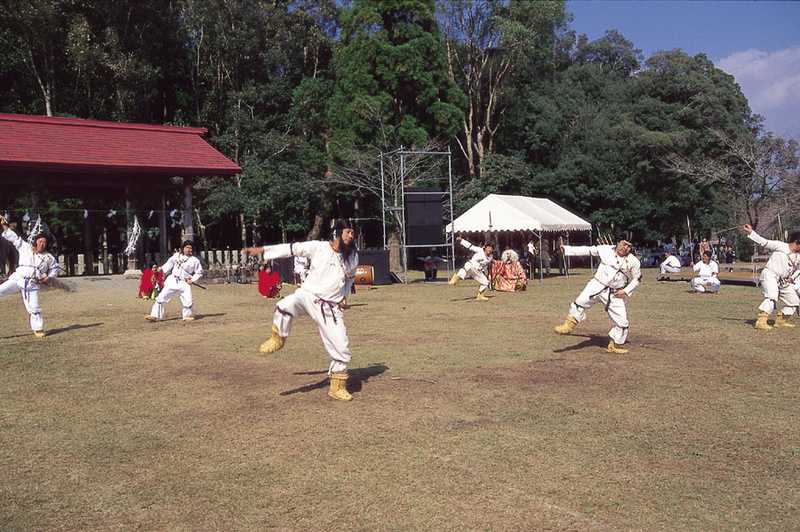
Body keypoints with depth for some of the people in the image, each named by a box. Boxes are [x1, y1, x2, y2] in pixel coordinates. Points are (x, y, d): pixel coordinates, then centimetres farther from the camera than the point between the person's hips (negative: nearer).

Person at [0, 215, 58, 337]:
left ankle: (38, 329, 13)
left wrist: (49, 278, 4)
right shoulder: (25, 248, 8)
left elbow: (54, 268, 21)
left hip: (32, 285, 0)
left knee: (34, 308, 0)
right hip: (17, 278, 0)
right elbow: (13, 237, 8)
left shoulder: (49, 257, 8)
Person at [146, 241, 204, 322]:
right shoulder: (177, 256, 7)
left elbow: (199, 273, 3)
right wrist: (162, 269, 2)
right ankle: (155, 316, 6)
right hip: (173, 280, 2)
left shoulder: (195, 260, -2)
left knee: (188, 301, -12)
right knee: (161, 297, -1)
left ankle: (187, 315, 16)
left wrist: (192, 280, -8)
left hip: (185, 283, -2)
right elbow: (169, 263, 15)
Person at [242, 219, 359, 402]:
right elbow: (291, 248, -4)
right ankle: (278, 339, -6)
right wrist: (262, 250, -7)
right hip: (307, 296, -3)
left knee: (341, 347, 0)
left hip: (330, 308, 3)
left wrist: (342, 296, 9)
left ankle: (337, 387, 21)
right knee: (285, 306, -36)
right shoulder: (318, 247, -6)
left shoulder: (353, 256, 4)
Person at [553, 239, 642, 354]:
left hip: (615, 294, 1)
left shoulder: (634, 262, -4)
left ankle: (615, 346, 24)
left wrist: (626, 291, -8)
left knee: (621, 321, 3)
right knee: (581, 301, -24)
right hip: (597, 285, -1)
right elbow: (587, 250, 1)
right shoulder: (606, 250, -3)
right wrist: (567, 249, -4)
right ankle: (569, 325, -8)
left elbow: (636, 279, 7)